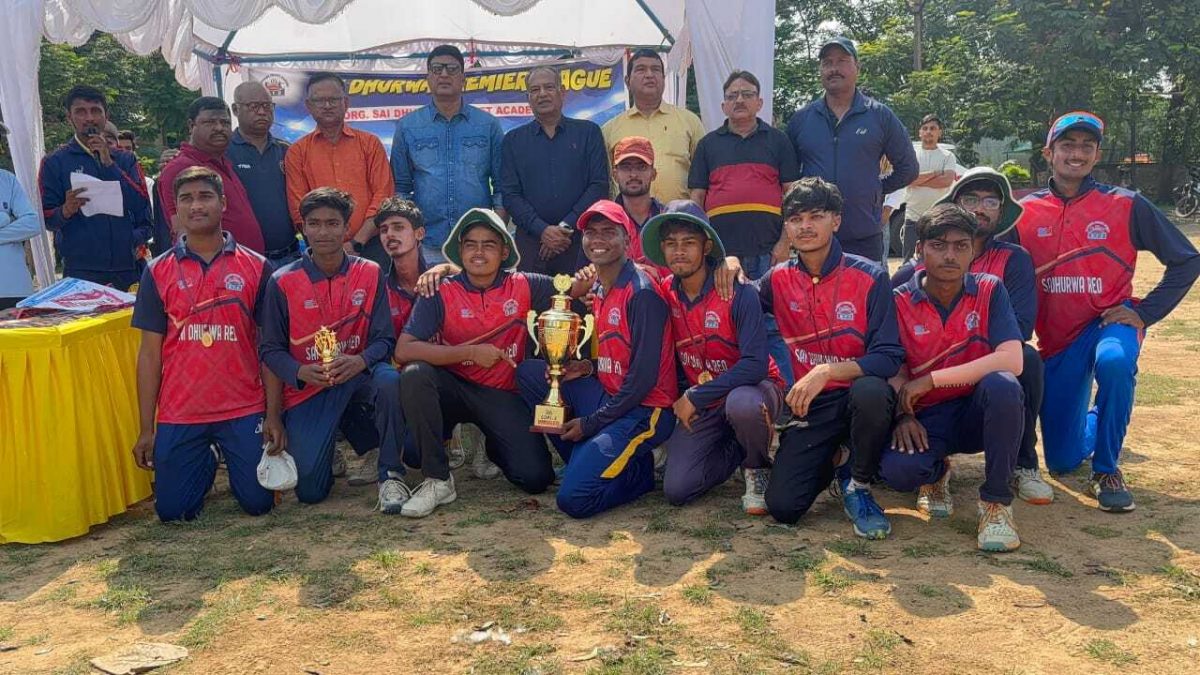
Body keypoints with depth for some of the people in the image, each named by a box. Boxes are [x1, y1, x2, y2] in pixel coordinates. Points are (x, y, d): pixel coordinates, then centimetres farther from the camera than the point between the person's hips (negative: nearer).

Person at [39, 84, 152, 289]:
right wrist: (66, 211, -21)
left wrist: (109, 164, -8)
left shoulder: (125, 160, 14)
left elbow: (141, 203, -1)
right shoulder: (55, 162, 7)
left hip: (129, 268, 2)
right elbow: (47, 219, 2)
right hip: (81, 270, -2)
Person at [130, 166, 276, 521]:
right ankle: (206, 462, 34)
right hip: (179, 414, 1)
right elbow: (150, 352, 4)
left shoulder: (256, 267, 0)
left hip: (243, 410, -1)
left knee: (257, 503, -1)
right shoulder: (158, 271, 2)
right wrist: (146, 428, 1)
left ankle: (230, 458, 31)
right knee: (172, 511, 2)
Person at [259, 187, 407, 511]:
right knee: (310, 490, -12)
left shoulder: (370, 273, -3)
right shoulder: (282, 282, -6)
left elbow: (384, 339, -5)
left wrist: (360, 361, -27)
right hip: (307, 387, 0)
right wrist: (301, 371, -24)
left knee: (390, 381, -37)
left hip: (357, 375, 1)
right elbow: (271, 350, -3)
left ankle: (390, 475, -15)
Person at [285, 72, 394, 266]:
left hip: (369, 247, 0)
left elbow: (383, 195, 2)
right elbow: (298, 207, 4)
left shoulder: (370, 144, 10)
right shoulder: (297, 152, 10)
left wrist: (356, 243, -8)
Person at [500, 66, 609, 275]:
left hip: (580, 239, -1)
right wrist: (542, 230, -12)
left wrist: (566, 226, -9)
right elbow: (509, 193, 3)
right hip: (530, 239, 1)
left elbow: (599, 185, 1)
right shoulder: (514, 140, 11)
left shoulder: (588, 132, 9)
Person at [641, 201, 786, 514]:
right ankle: (739, 446, 18)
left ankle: (759, 468, -7)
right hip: (699, 403, 4)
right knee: (677, 490, -9)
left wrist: (695, 398, -24)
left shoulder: (738, 292, -20)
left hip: (749, 389, -4)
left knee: (741, 404, -40)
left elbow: (755, 364, -26)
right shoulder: (665, 293, -5)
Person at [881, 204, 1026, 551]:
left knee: (1002, 385, -35)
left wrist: (932, 379, -22)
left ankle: (996, 501, -14)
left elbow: (1011, 360, -19)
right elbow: (895, 371, 1)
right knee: (897, 468, -32)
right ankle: (936, 473, 11)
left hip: (978, 412, 0)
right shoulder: (900, 301, -4)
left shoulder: (989, 290, -5)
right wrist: (903, 414, -21)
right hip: (926, 418, 0)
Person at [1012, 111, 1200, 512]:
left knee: (1113, 361, -41)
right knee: (1062, 461, 4)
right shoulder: (1026, 211, -1)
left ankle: (1107, 468, -17)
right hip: (1055, 337, 2)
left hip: (1110, 322, -2)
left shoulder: (1127, 206, -6)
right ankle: (1094, 421, 42)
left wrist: (1145, 313, -10)